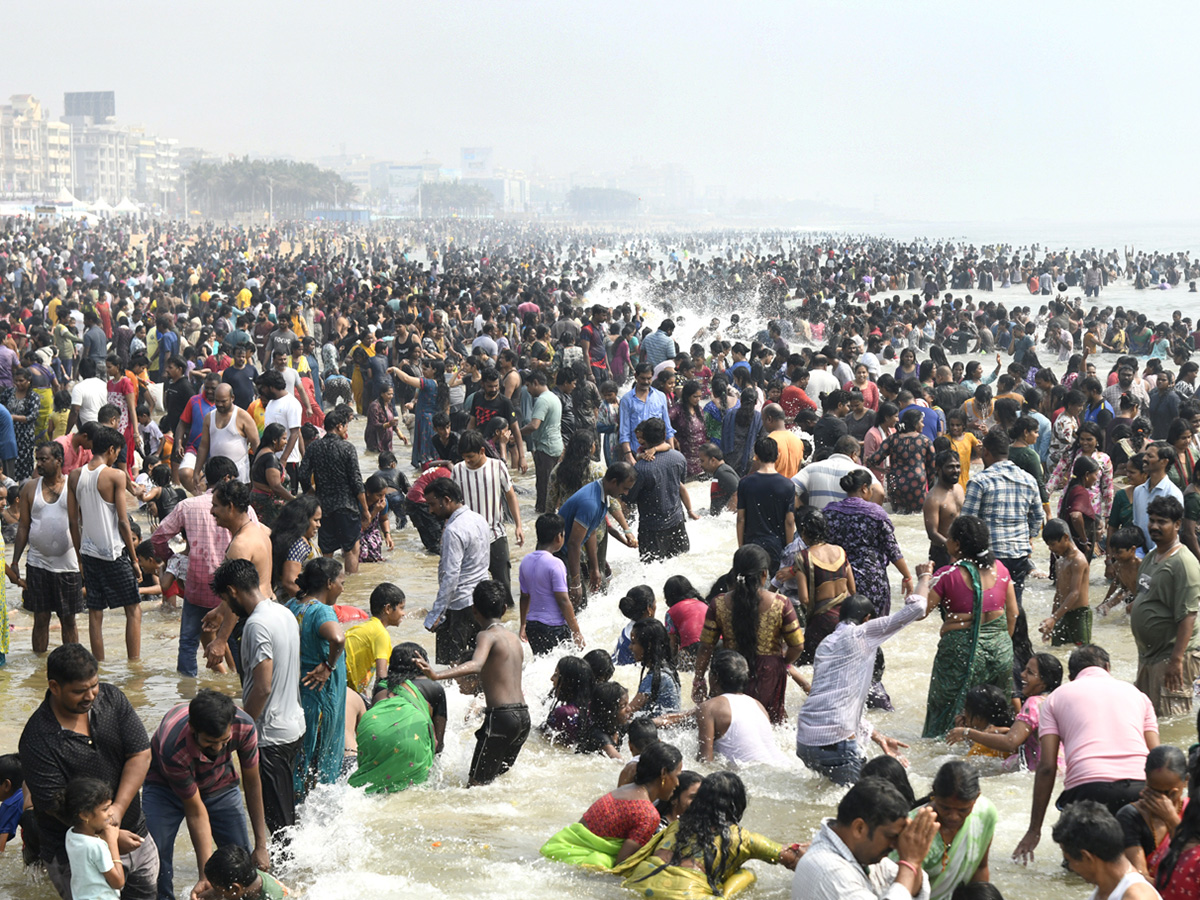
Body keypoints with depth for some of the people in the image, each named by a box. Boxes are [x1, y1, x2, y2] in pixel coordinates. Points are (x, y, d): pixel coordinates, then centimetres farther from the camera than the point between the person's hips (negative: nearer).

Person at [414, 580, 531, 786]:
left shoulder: (487, 635, -8)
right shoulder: (514, 638, 18)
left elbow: (476, 665, -29)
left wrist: (437, 675, -42)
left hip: (500, 716, -8)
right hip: (523, 715, 8)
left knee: (477, 784, -6)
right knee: (498, 777, 19)